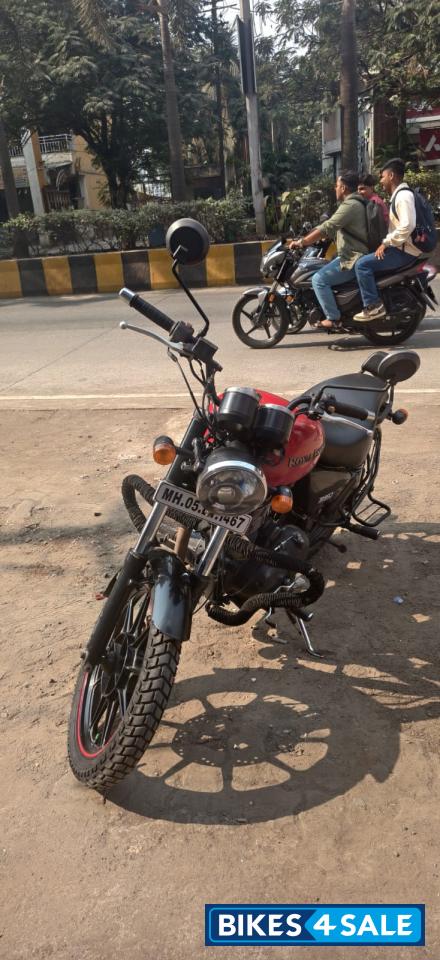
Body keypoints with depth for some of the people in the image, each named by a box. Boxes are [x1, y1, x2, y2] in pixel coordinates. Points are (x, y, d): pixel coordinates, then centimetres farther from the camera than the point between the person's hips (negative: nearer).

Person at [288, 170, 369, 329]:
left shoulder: (350, 205, -16)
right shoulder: (353, 203, 18)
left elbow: (327, 228, -23)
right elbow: (332, 228, 22)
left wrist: (301, 242, -17)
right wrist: (306, 239, 19)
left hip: (353, 260, -11)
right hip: (352, 255, 11)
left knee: (319, 279, -16)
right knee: (323, 272, 23)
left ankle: (333, 318, -15)